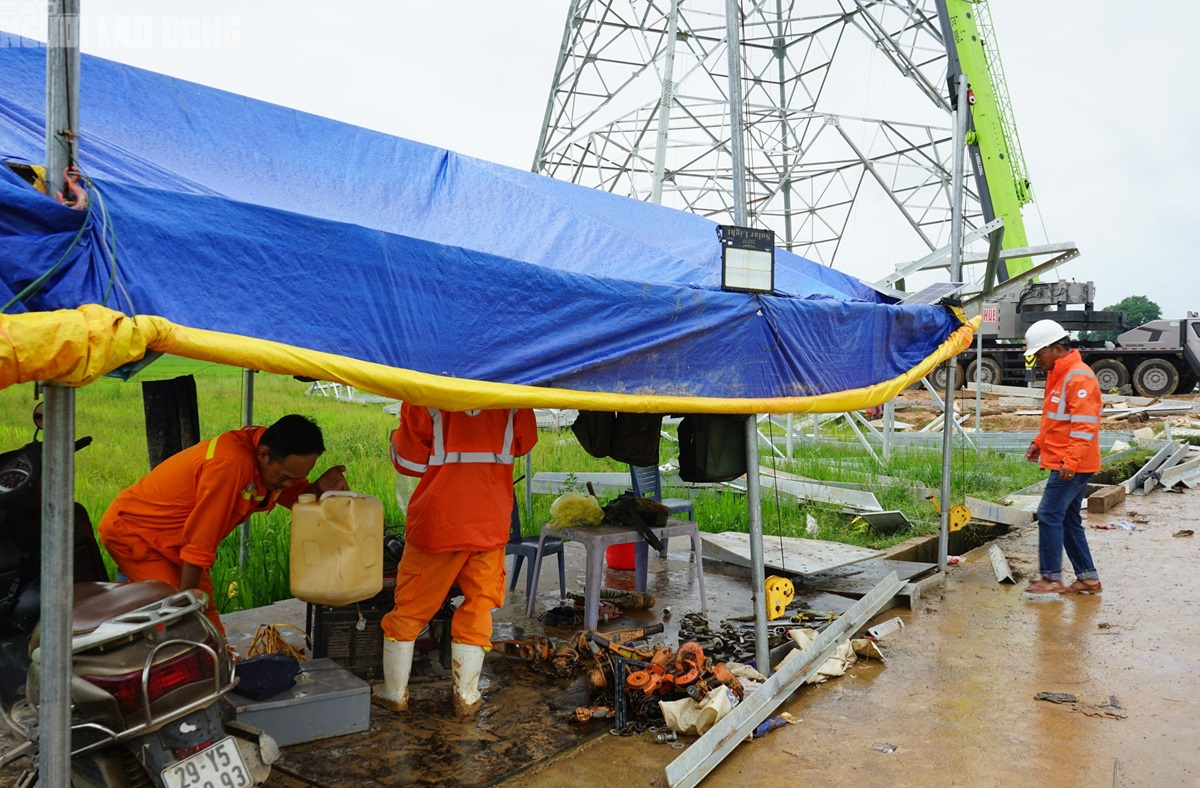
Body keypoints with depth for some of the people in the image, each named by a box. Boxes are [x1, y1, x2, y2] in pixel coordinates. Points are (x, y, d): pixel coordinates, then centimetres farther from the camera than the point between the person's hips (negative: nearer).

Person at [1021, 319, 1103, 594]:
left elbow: (1084, 425, -22)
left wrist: (1071, 462, -25)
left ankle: (1051, 579, -2)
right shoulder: (1058, 375, 15)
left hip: (1072, 466, -10)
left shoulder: (1079, 377, -16)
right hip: (1063, 463, 10)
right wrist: (1039, 443, 15)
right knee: (1069, 519, 13)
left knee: (1049, 515, -9)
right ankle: (1088, 578, 21)